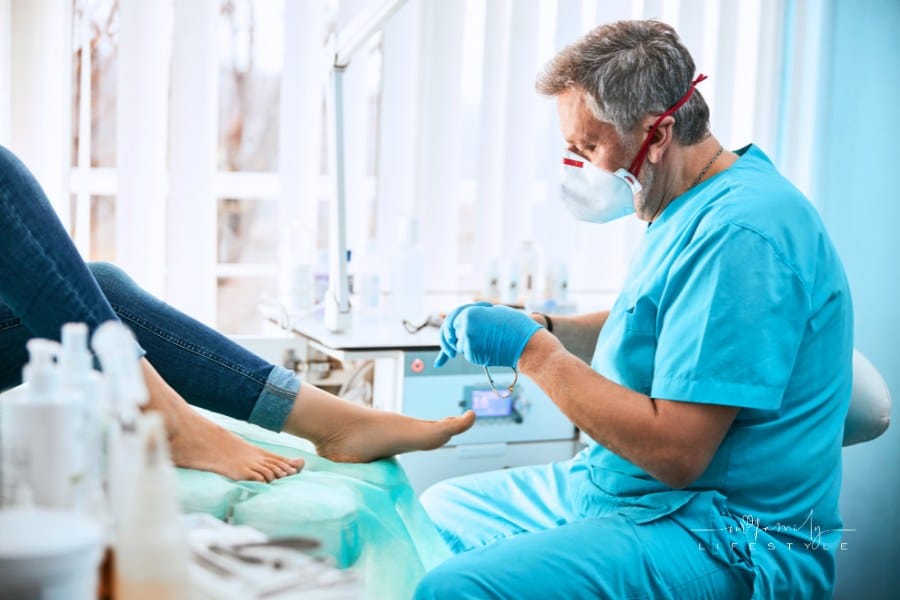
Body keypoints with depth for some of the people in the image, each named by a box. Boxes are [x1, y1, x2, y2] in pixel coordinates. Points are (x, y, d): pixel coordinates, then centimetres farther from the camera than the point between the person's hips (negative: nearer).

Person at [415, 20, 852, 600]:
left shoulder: (741, 234, -25)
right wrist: (539, 326, 4)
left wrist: (532, 350, -20)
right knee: (436, 511, 19)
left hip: (724, 546, -10)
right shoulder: (692, 208, 8)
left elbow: (676, 452, -28)